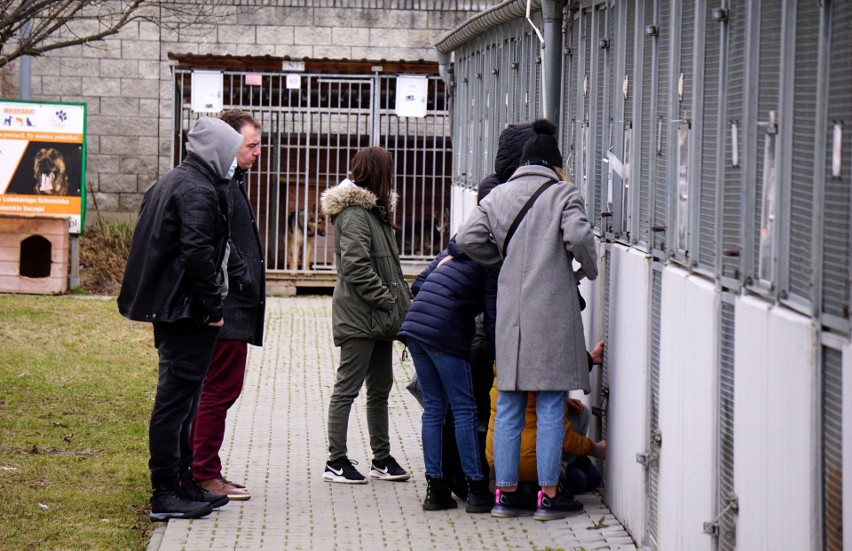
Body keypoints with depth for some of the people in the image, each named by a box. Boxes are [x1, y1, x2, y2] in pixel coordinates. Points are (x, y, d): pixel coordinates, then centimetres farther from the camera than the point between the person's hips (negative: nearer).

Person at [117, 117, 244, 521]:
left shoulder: (169, 184, 17)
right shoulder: (199, 191, -15)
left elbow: (152, 244, 21)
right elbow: (198, 253, -24)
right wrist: (213, 306, -16)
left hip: (166, 309, 10)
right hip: (186, 311, -10)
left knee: (178, 399, 16)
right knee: (176, 400, -6)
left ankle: (182, 485, 24)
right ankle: (166, 495, -3)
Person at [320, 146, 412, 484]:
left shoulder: (374, 210, 18)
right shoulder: (355, 213, -13)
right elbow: (356, 266, -22)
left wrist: (400, 299, 8)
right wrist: (387, 300, -20)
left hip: (379, 317, 10)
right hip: (359, 316, -10)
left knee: (380, 388, 14)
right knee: (347, 387, -5)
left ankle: (381, 459, 22)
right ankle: (336, 462, 0)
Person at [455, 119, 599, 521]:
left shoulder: (498, 196, 10)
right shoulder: (563, 193, -2)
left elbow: (468, 238, 1)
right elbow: (578, 235, -16)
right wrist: (588, 269, 2)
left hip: (511, 311, 4)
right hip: (553, 310, -4)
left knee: (508, 407, 10)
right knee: (550, 408, 1)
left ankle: (504, 492, 11)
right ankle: (548, 495, 2)